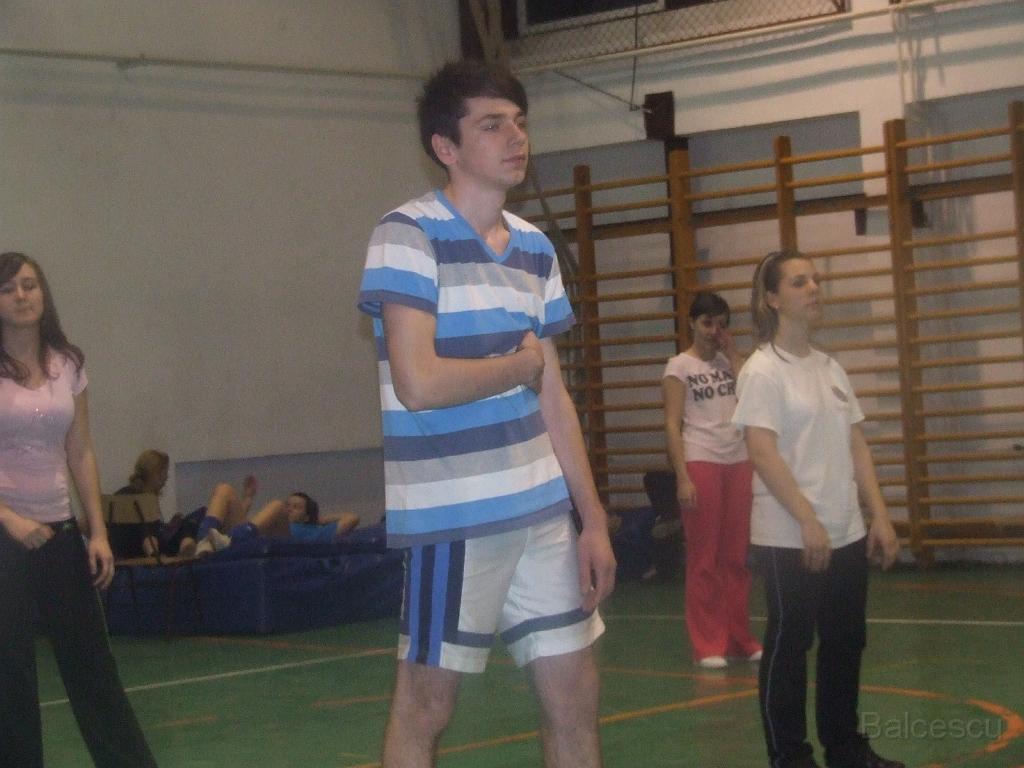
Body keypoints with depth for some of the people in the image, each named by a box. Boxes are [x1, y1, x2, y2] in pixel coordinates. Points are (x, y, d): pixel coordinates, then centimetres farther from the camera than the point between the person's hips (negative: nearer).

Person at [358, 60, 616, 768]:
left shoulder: (535, 247, 11)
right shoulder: (407, 236, -11)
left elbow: (553, 397, 14)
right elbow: (419, 384, -21)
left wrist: (594, 518, 9)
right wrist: (518, 365, -5)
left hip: (544, 511, 7)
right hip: (450, 517, -7)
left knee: (575, 701, 9)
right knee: (425, 705, 4)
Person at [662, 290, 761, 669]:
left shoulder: (727, 361, 12)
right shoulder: (679, 366, -1)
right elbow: (672, 425, -6)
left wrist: (732, 353, -2)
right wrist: (682, 478, -14)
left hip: (737, 463, 4)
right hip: (701, 464, -4)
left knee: (737, 557, 7)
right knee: (704, 558, 0)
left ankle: (739, 638, 14)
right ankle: (708, 645, 4)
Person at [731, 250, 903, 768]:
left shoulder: (829, 368, 13)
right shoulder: (763, 370, -9)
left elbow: (856, 447, 14)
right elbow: (762, 454, -16)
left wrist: (879, 515, 7)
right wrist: (808, 520, -21)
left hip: (847, 534, 7)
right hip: (789, 539, -7)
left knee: (846, 642, 12)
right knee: (789, 646, 1)